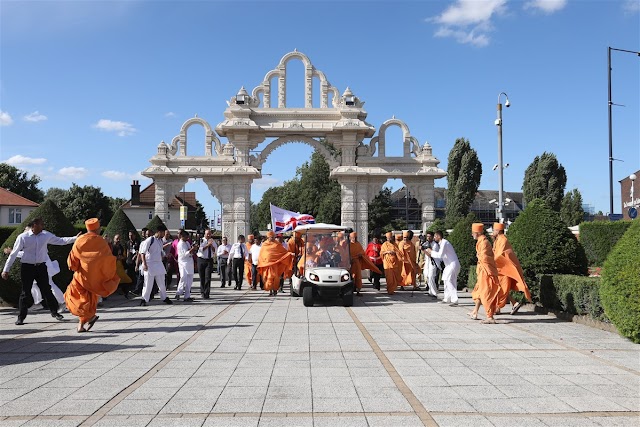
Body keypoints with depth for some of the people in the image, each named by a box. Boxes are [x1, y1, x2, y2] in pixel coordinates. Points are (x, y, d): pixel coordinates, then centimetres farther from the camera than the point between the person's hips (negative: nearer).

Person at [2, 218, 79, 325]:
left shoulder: (46, 235, 1)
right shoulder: (23, 237, -9)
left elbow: (60, 241, 10)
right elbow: (13, 254, -4)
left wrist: (75, 238, 1)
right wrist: (6, 269, -1)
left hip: (41, 267, 3)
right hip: (27, 267, -3)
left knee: (46, 290, 8)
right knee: (25, 292, 3)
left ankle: (54, 312, 21)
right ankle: (21, 317, 15)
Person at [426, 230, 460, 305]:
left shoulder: (444, 242, -12)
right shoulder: (442, 243, 18)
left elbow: (440, 255, -22)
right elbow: (440, 258, 18)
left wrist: (431, 252, -10)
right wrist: (431, 255, 11)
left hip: (453, 264, -10)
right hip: (449, 265, 10)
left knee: (449, 281, -15)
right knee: (446, 281, 13)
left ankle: (454, 300, -19)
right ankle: (447, 299, 20)